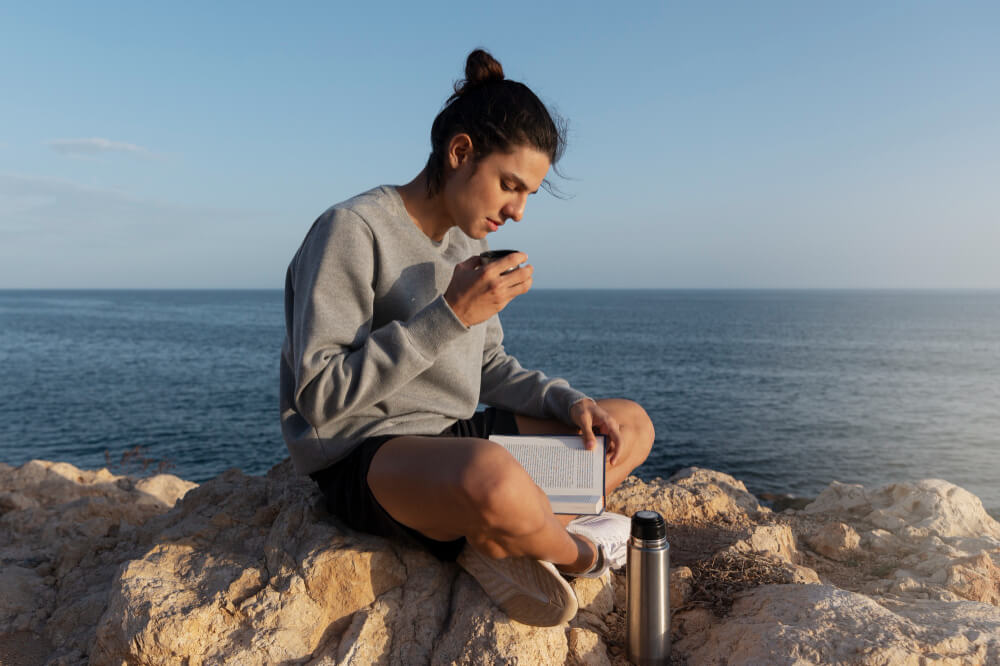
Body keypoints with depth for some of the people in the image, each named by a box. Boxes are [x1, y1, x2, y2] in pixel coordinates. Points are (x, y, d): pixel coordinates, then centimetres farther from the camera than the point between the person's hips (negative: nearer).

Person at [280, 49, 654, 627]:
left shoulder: (468, 244, 12)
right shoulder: (354, 228, -13)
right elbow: (320, 397, -19)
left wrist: (571, 403, -2)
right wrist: (450, 315, -23)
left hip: (453, 438, 9)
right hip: (364, 458, -9)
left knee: (632, 425, 8)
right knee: (492, 478, -42)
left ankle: (496, 541, -13)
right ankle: (574, 552, -7)